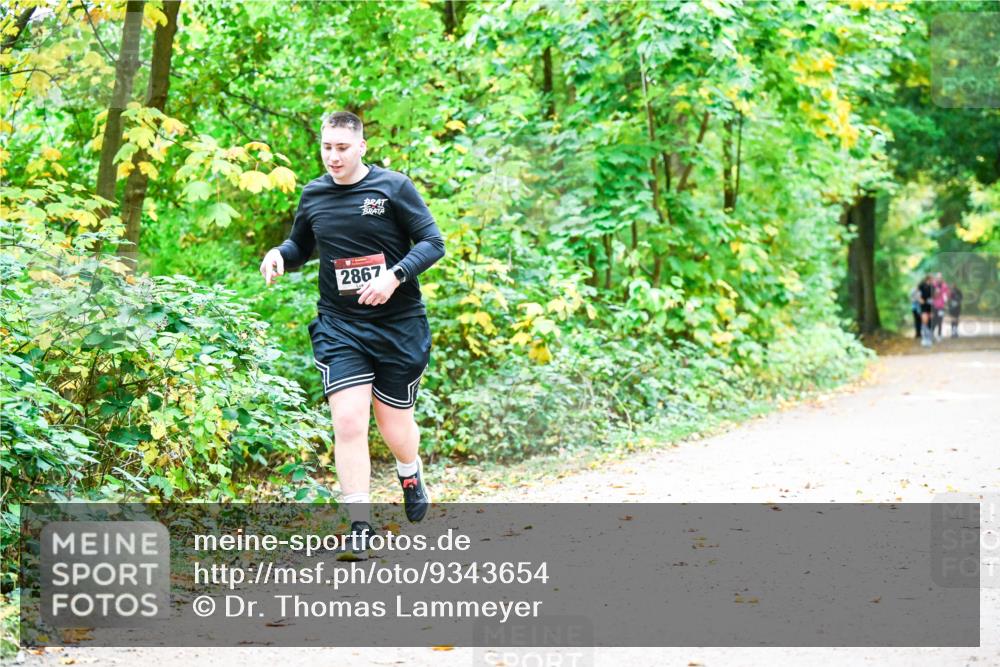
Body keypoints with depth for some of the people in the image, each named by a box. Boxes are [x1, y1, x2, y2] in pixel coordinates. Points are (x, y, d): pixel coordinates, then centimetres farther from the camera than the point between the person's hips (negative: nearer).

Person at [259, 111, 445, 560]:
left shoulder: (393, 187, -5)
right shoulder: (313, 196, 5)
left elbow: (433, 242, -6)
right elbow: (301, 246, 21)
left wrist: (395, 275, -22)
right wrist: (280, 255, -2)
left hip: (398, 325, -2)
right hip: (339, 326, 2)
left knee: (395, 428, 9)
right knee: (348, 423, -13)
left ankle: (411, 476, 45)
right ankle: (360, 528, -7)